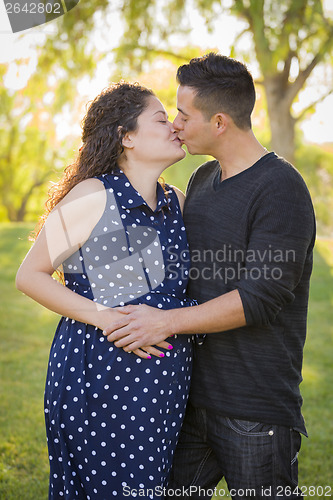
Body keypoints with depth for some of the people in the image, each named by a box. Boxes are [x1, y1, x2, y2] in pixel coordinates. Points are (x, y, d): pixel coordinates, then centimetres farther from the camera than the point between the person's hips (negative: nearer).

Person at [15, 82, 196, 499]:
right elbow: (29, 276, -8)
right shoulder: (93, 196, -9)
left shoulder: (177, 202, 9)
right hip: (102, 370, -6)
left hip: (166, 378, 6)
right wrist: (105, 317, -17)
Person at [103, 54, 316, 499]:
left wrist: (168, 321, -20)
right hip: (194, 391, 7)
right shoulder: (202, 179, 12)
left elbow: (262, 298, -20)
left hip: (257, 408, -7)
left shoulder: (281, 188, -14)